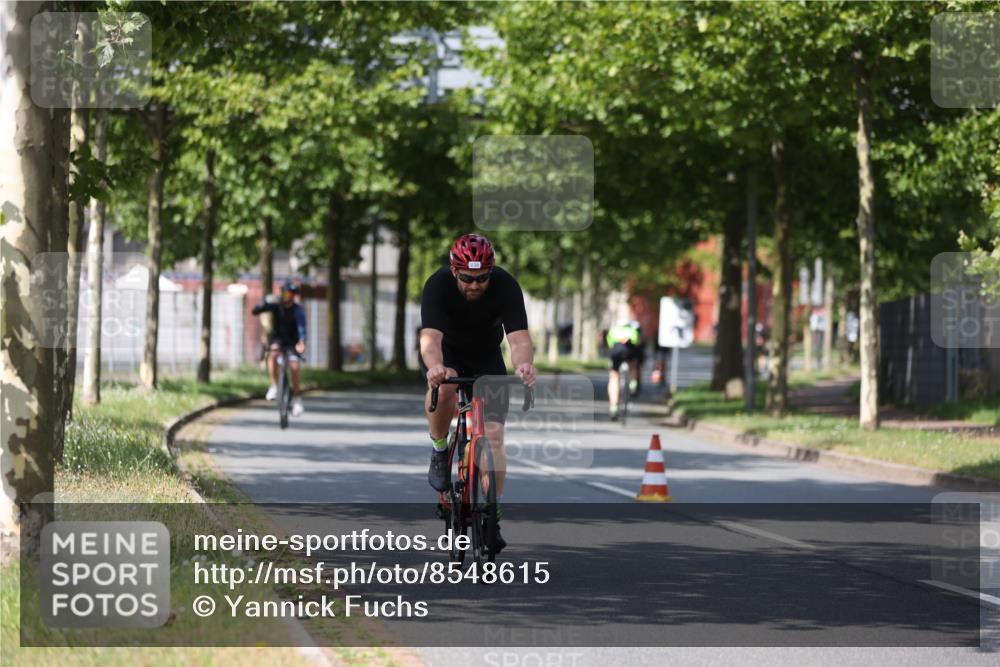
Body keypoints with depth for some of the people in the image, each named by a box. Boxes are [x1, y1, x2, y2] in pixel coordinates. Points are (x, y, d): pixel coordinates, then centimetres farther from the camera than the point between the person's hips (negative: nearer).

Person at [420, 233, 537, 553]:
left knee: (493, 436, -10)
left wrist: (524, 364, -60)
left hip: (487, 358, 2)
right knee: (443, 388, -37)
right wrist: (435, 367, -66)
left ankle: (492, 518, 1)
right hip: (446, 353, -2)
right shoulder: (438, 285, -31)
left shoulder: (505, 286, -27)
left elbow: (519, 337, -37)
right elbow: (430, 336, -44)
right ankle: (439, 452, -10)